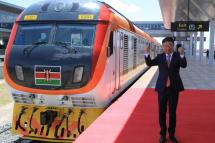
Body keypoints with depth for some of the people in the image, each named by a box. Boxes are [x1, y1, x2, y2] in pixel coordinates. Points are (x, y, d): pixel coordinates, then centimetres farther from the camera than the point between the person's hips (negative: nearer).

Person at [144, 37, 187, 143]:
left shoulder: (177, 56, -2)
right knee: (162, 112, 9)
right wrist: (147, 53, -25)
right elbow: (150, 63, -10)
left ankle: (172, 134, 25)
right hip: (162, 88, 1)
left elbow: (184, 65, -19)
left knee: (172, 112, 10)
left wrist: (182, 54, -35)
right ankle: (163, 134, 24)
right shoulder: (160, 57, 2)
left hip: (174, 88, -1)